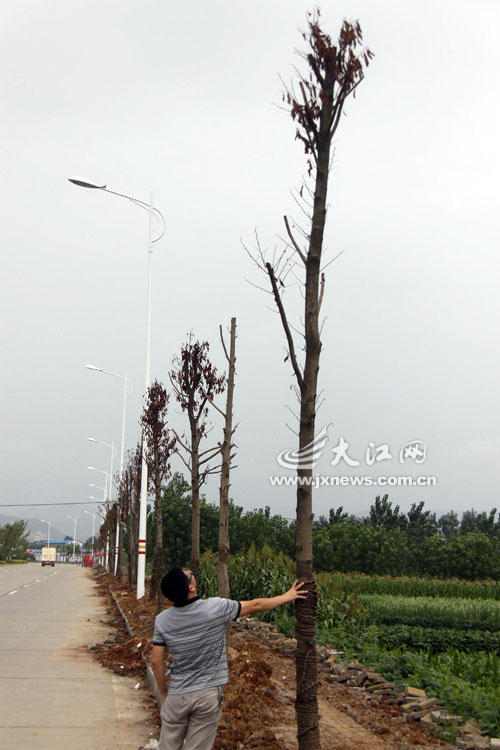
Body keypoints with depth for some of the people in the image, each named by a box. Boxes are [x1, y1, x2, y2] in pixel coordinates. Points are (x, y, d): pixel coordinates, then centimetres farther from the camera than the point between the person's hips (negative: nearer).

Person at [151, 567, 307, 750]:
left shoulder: (162, 620, -8)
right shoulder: (216, 607, -15)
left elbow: (156, 662, -3)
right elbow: (255, 605, -2)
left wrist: (163, 693, 13)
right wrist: (287, 596, 12)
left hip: (177, 696, 2)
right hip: (208, 694, -1)